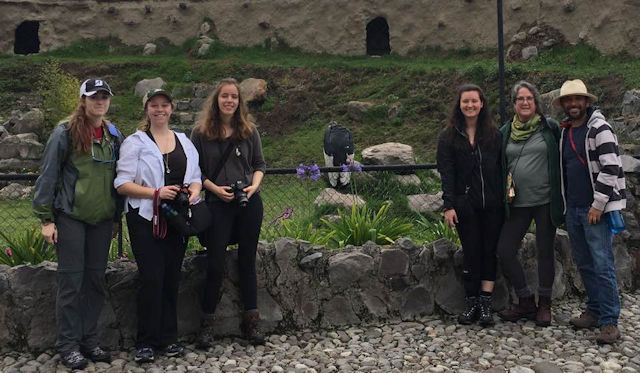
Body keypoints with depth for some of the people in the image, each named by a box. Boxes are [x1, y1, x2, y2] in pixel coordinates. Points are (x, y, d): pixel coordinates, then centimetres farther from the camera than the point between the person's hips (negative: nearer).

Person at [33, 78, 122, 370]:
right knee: (71, 281, -1)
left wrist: (117, 217, 15)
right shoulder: (65, 133, -6)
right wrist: (46, 219, -10)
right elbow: (48, 177, -7)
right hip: (70, 217, -5)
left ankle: (89, 340, 20)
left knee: (96, 280, 9)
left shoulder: (113, 135, 10)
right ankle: (68, 345, 9)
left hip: (102, 219, 5)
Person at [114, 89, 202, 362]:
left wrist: (194, 191, -5)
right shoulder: (135, 142, -1)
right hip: (146, 219, -4)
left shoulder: (184, 142, 14)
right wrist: (156, 192, -19)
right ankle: (146, 342, 3)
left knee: (172, 278, 8)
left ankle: (168, 338, 18)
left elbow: (195, 177, 18)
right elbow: (122, 184, -8)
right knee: (152, 278, -9)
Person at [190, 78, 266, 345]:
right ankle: (207, 324, 11)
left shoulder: (249, 131, 8)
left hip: (249, 202, 2)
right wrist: (215, 188, -11)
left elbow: (259, 164, 13)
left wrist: (254, 185, -5)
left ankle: (251, 322, 16)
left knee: (247, 261, 8)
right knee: (215, 264, -1)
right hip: (218, 203, -2)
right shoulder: (201, 132, 1)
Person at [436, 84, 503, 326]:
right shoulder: (449, 136, 4)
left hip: (492, 204, 1)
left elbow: (500, 168, 6)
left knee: (490, 251, 2)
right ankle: (472, 302, 10)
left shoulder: (493, 133, 8)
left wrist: (503, 196, -2)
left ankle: (485, 303, 7)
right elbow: (446, 172, -1)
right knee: (471, 252, 2)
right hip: (465, 204, -1)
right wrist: (449, 205, -9)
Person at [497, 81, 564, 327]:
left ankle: (544, 305, 21)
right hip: (517, 203, 3)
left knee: (545, 252, 7)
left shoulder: (550, 128, 0)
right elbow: (499, 165, 16)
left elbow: (562, 160, 2)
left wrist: (561, 196, -2)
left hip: (545, 200, -3)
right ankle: (526, 302, 14)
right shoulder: (506, 132, 8)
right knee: (504, 251, -2)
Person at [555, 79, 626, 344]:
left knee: (602, 265, -7)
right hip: (573, 208, 7)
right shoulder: (564, 131, 14)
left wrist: (598, 204, -17)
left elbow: (610, 168, -16)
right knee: (584, 264, 12)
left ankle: (610, 322, -2)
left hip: (596, 209, -7)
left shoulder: (599, 128, -9)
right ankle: (594, 311, 23)